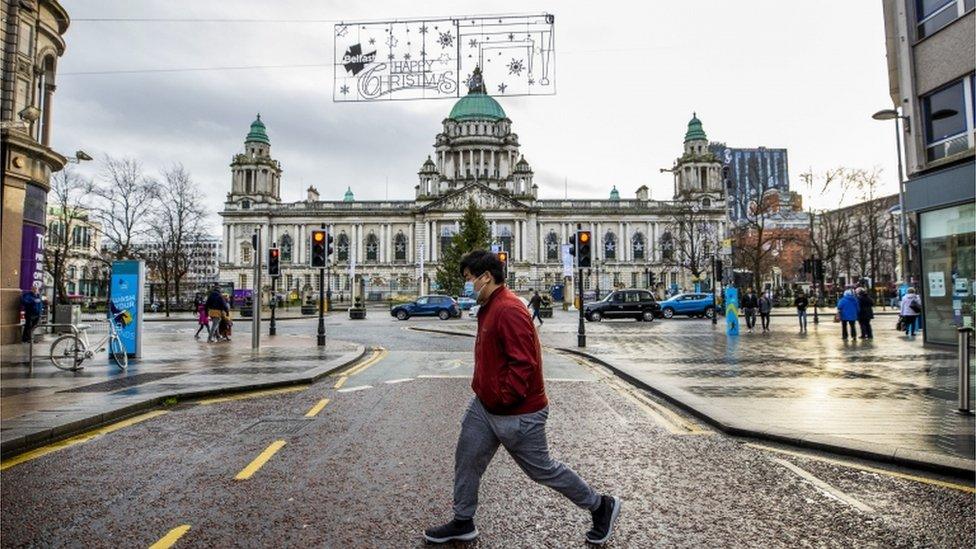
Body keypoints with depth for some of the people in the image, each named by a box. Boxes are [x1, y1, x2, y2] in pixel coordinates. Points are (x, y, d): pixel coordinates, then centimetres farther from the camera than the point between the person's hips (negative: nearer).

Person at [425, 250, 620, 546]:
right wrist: (481, 387, 16)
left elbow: (523, 362, -29)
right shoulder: (489, 307, 9)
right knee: (466, 458, 12)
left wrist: (505, 399, -23)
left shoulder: (509, 310, -25)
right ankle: (463, 523, 31)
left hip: (517, 415, -9)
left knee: (542, 469, 6)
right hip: (485, 406, 10)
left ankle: (602, 506, 26)